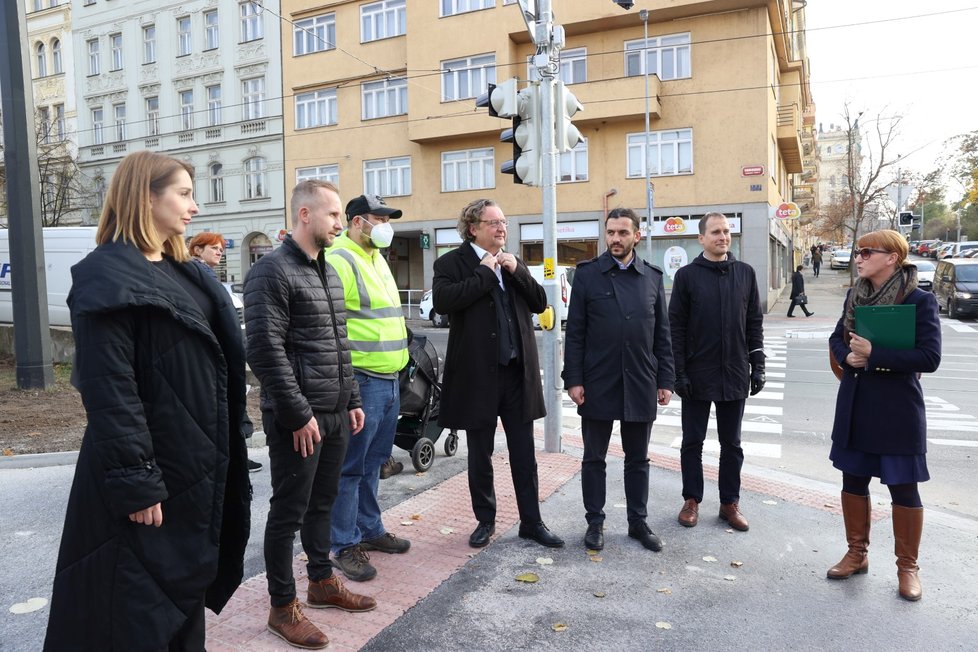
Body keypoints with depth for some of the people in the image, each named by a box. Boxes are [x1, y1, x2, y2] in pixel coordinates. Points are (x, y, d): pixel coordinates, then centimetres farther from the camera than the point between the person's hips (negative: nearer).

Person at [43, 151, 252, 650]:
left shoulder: (179, 272, 12)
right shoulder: (107, 275, -15)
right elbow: (109, 389, -21)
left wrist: (218, 454, 15)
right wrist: (135, 482, -22)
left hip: (195, 463, 9)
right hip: (152, 469, -8)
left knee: (187, 581, 21)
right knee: (141, 608, 7)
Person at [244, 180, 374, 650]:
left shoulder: (328, 272, 14)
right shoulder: (272, 271, -13)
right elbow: (265, 351, -19)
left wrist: (352, 400, 14)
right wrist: (298, 414, -18)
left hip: (335, 415, 8)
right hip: (298, 419, -8)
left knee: (322, 503, 19)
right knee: (288, 512, 4)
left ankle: (322, 582, 35)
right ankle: (283, 607, 19)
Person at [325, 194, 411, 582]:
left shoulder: (377, 259, 18)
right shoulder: (340, 261, -13)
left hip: (389, 378, 9)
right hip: (361, 380, -9)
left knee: (373, 463, 18)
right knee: (352, 467, 1)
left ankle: (369, 529, 31)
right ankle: (344, 546, 13)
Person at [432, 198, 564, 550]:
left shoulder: (513, 263, 13)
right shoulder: (452, 262, -3)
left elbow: (540, 303, 6)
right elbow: (442, 301, -21)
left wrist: (517, 271, -7)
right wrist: (485, 272, -16)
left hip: (518, 372, 4)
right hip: (478, 374, -4)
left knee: (524, 454, 11)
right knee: (480, 455, 11)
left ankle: (531, 521, 23)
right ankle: (485, 520, 28)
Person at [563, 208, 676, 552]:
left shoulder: (653, 276, 7)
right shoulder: (587, 274, 0)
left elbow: (662, 333, 8)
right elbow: (575, 332, -2)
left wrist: (665, 380, 3)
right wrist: (573, 379, -8)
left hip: (640, 384, 2)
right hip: (598, 383, -2)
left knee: (638, 459, 13)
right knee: (594, 458, 9)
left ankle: (638, 521, 27)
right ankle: (595, 522, 24)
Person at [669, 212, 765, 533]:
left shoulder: (745, 273, 5)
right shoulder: (687, 275, -2)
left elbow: (754, 322, 8)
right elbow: (676, 326, -4)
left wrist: (757, 364, 3)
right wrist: (679, 372, -9)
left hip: (735, 374, 2)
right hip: (697, 374, -2)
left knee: (731, 443, 12)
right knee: (693, 441, 8)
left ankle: (730, 503, 23)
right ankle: (692, 500, 21)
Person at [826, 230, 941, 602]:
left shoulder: (920, 300, -12)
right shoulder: (855, 296, 5)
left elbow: (930, 357, -17)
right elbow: (836, 339, 12)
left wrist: (874, 354, -23)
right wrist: (848, 357, -10)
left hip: (897, 408, -5)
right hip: (854, 406, 6)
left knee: (903, 487, 6)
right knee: (853, 480, 13)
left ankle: (907, 567, 24)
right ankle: (857, 554, 30)